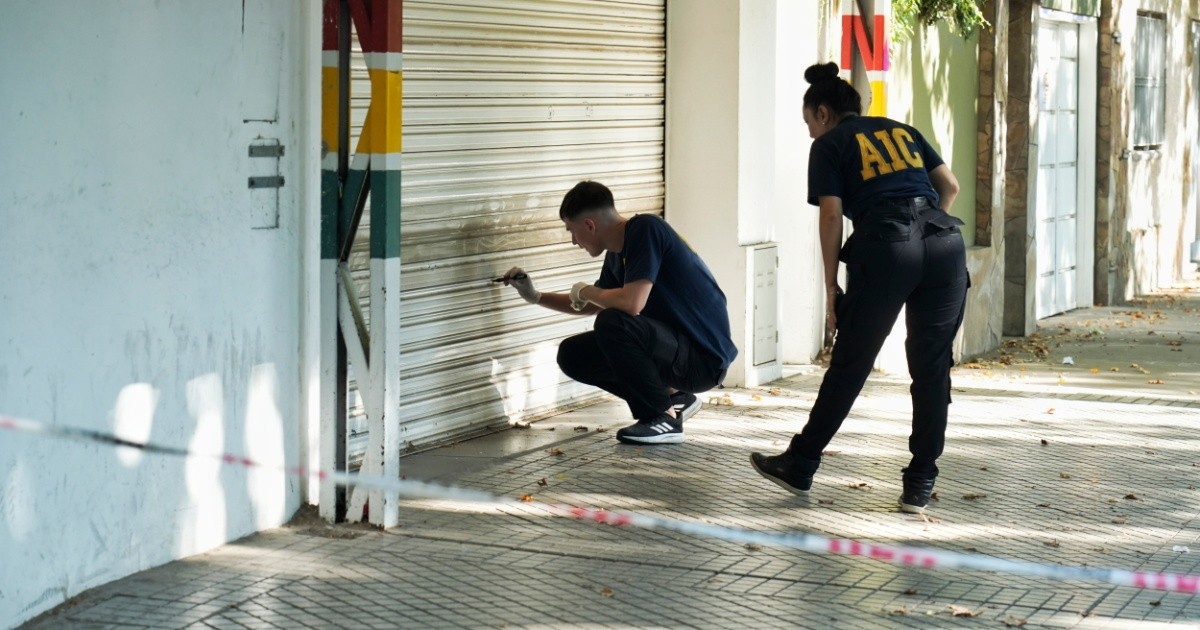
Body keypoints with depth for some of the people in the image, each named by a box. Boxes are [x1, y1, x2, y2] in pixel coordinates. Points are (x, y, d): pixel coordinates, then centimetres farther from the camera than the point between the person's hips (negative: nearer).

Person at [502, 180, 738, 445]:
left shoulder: (646, 229, -18)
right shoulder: (616, 254, 9)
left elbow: (631, 303, -30)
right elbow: (595, 305, 28)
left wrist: (584, 291, -11)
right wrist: (535, 296, 22)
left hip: (705, 359, -9)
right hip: (674, 348, 9)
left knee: (611, 323, -30)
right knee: (571, 355, 6)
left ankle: (665, 417, -12)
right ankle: (673, 397, 13)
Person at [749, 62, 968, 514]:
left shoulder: (829, 145, 13)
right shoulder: (902, 130, 26)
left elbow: (832, 215, 2)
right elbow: (949, 185, 18)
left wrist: (831, 288, 5)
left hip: (885, 245, -4)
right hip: (945, 243, 4)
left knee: (849, 364, 6)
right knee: (931, 368, 8)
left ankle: (800, 466, 17)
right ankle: (920, 485, 9)